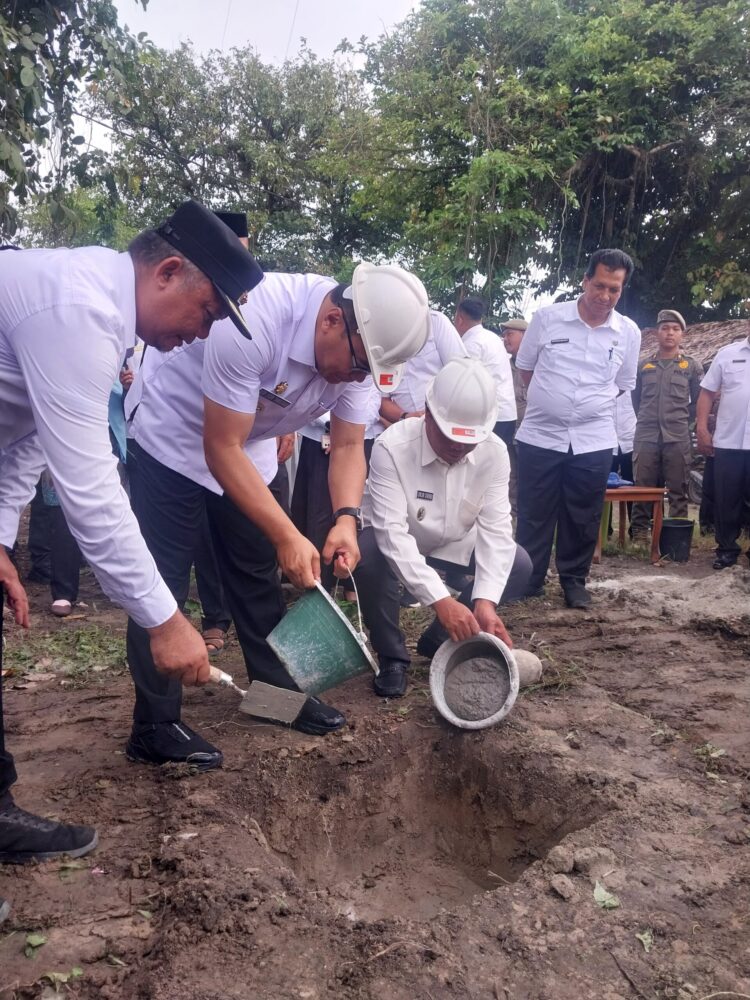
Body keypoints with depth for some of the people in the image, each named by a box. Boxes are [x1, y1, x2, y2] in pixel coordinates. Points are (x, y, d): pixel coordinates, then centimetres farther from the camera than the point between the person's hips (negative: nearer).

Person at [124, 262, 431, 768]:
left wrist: (347, 518, -27)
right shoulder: (253, 319, -37)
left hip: (250, 446, 6)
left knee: (259, 575, 12)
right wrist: (287, 536, -35)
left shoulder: (361, 347, -16)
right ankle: (155, 726, 7)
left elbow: (348, 447, -8)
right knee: (162, 587, -5)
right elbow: (221, 449, -32)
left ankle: (279, 691, 26)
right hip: (174, 438, -6)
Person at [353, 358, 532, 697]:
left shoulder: (494, 452, -21)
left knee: (519, 565, -17)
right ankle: (391, 654, -10)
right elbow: (392, 533, -39)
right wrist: (440, 599, -48)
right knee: (369, 554, -36)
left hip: (454, 544, 4)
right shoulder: (392, 447, -33)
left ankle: (439, 640, 4)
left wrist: (485, 600, -39)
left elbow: (495, 529, -24)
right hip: (396, 543, -3)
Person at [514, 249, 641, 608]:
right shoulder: (547, 317, -5)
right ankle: (526, 580, 21)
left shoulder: (628, 333, 1)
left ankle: (574, 580, 27)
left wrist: (590, 404, 10)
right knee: (533, 515, 7)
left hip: (593, 441, 2)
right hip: (540, 435, -1)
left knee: (582, 518, 11)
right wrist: (551, 400, 8)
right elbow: (525, 367, 7)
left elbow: (623, 385, 14)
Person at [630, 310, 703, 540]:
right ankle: (639, 534, 8)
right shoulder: (644, 365, 11)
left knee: (678, 490, 1)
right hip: (645, 436, 1)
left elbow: (699, 400, 11)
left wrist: (683, 420, 7)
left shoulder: (692, 366, 8)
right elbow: (635, 397, 19)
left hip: (678, 438, -1)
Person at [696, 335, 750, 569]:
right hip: (728, 442, 1)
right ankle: (727, 548, 19)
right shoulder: (728, 353, 8)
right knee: (726, 500, 7)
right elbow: (707, 392, 8)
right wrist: (702, 429, -1)